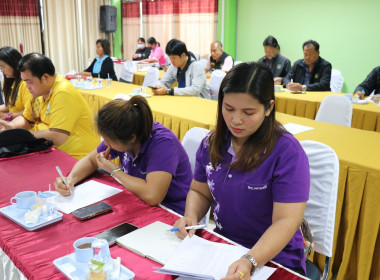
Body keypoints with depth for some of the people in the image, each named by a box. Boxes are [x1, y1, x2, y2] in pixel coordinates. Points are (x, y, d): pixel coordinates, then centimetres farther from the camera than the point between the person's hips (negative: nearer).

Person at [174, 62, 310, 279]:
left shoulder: (287, 152, -17)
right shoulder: (212, 143, -1)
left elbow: (286, 221, -21)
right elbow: (200, 192, 10)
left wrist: (250, 262, -34)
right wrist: (191, 217, -9)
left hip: (272, 259, -4)